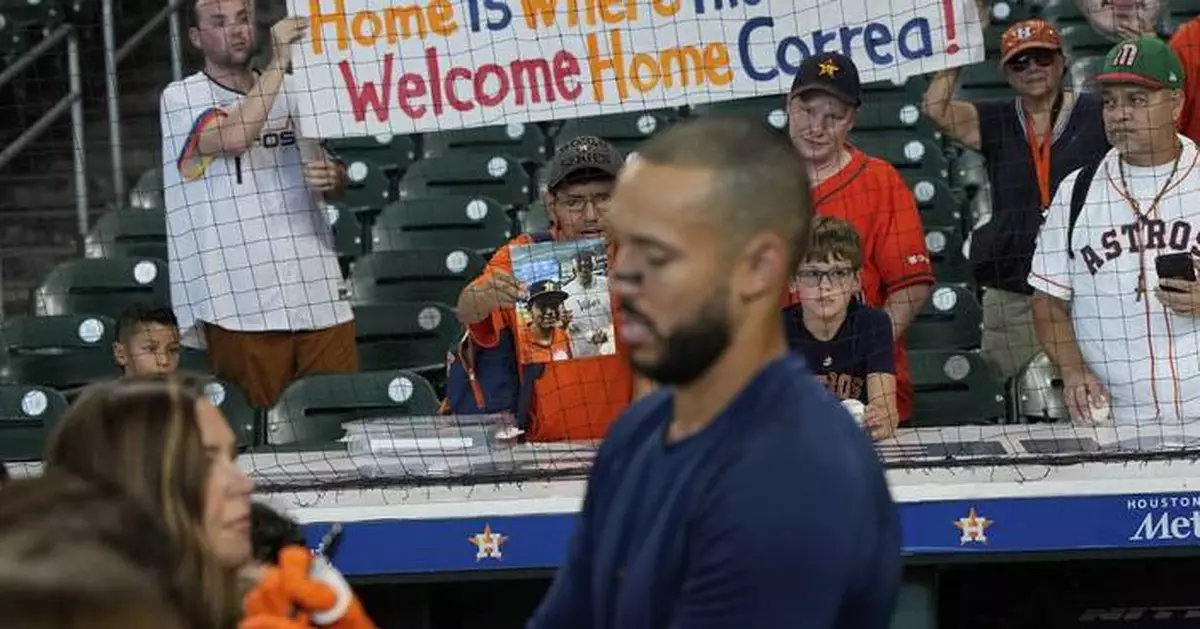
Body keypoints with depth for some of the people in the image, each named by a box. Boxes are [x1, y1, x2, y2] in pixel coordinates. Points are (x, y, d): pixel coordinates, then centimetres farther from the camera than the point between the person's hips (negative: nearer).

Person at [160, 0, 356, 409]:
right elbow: (232, 137, -19)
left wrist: (331, 178, -1)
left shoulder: (291, 93, 16)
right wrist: (279, 62, -17)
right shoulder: (181, 98, 1)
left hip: (317, 294, 4)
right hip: (241, 303, -4)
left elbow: (335, 182, 23)